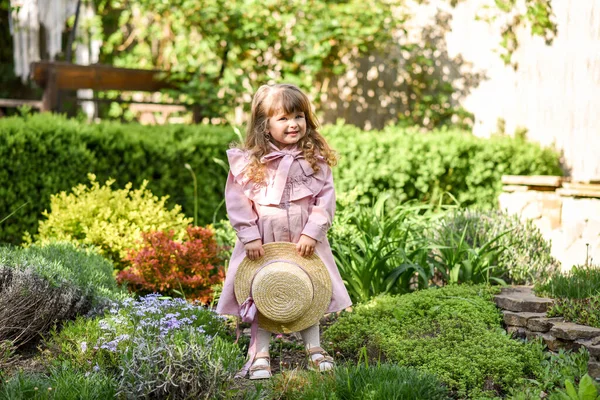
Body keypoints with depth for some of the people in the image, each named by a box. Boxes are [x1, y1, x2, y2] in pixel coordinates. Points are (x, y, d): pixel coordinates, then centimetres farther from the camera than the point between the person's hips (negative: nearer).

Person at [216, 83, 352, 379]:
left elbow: (326, 198, -4)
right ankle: (261, 355, 17)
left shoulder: (316, 160, -2)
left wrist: (311, 233, -12)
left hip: (305, 242, 2)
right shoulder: (247, 162, -8)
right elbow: (237, 201, -7)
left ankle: (314, 349, 28)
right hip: (263, 243, -2)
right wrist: (250, 237, -11)